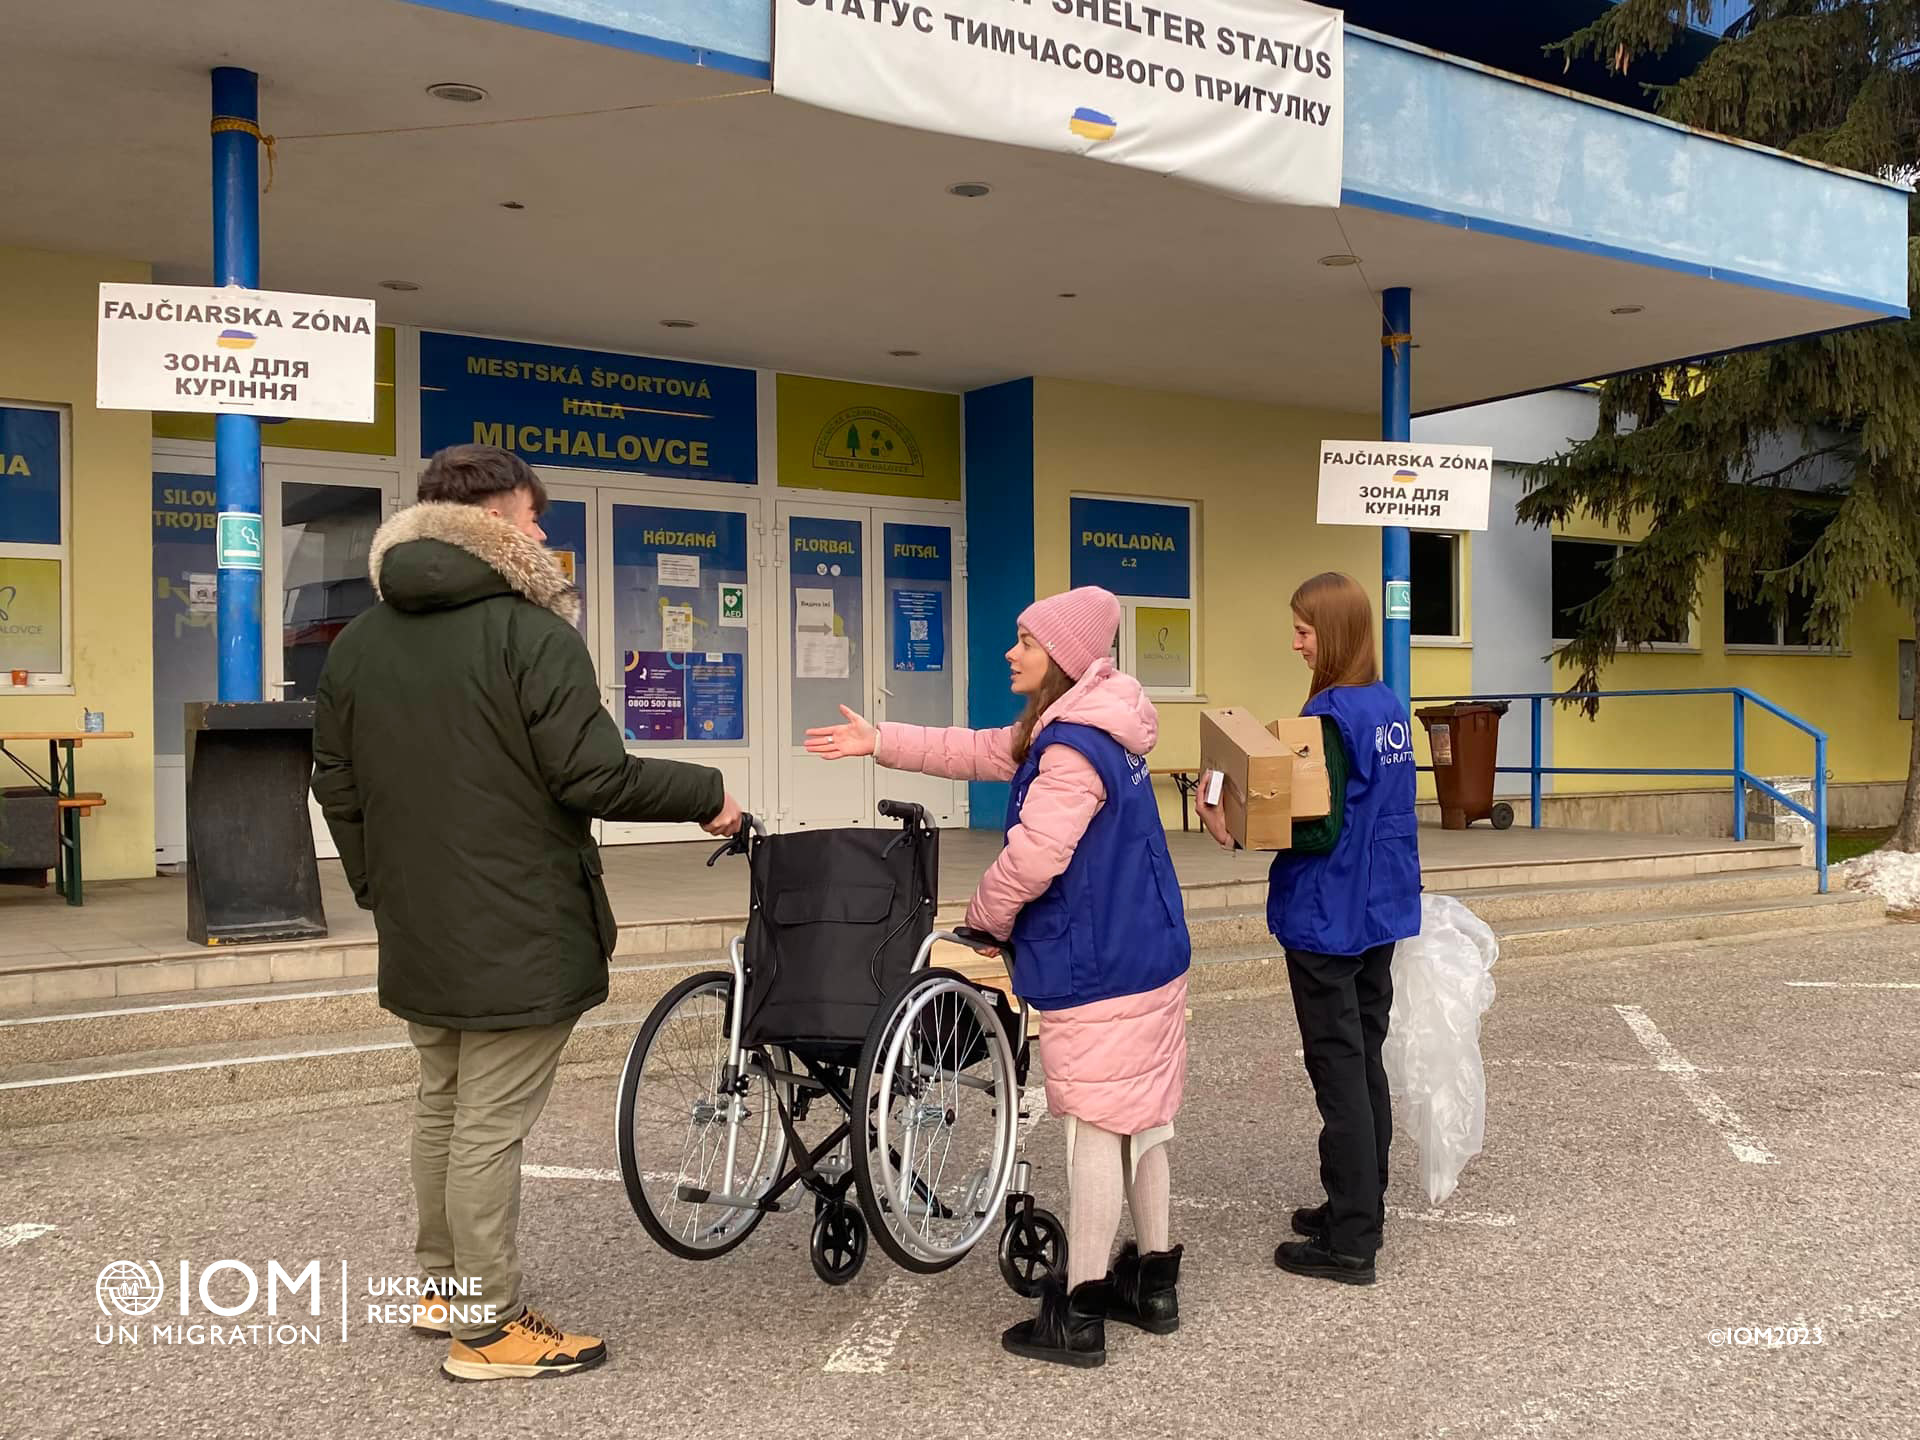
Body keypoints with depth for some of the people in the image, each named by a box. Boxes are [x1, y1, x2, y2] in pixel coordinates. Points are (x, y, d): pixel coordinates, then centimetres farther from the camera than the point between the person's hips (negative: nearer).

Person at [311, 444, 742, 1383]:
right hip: (519, 934, -7)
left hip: (418, 933, 8)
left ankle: (441, 1284, 35)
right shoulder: (531, 631, -16)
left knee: (442, 1104, 22)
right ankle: (487, 1331, 11)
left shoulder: (358, 642, 7)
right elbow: (593, 778, -20)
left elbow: (336, 787, 13)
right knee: (491, 1128, 0)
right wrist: (706, 793, -6)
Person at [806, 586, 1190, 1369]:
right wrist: (879, 741, 16)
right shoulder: (1082, 730, 11)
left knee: (1097, 1126, -3)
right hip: (1143, 953, 10)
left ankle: (1078, 1315, 6)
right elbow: (980, 751, 18)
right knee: (1137, 1117, 17)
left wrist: (985, 916, -4)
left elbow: (1031, 859, -25)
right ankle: (1153, 1280, 30)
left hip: (1098, 969, -10)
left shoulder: (1074, 748, -23)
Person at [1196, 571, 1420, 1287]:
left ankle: (1349, 1242, 6)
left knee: (1338, 1072, -2)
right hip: (1382, 910, 9)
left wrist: (1237, 832, -23)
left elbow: (1322, 830, -23)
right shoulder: (1391, 706, 7)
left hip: (1328, 919, -9)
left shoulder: (1330, 715, -19)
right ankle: (1364, 1207, 30)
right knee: (1367, 1061, 17)